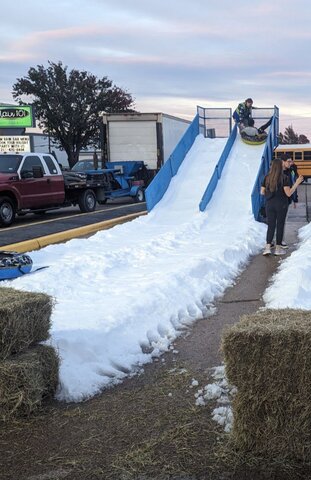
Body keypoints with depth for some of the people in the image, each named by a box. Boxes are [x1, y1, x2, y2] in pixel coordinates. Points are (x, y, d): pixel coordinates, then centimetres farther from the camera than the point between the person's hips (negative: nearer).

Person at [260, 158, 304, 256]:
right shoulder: (284, 178, -12)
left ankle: (268, 247, -3)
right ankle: (278, 248, 12)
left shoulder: (267, 178, -1)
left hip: (269, 204, 3)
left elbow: (262, 192, 3)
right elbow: (288, 193, -14)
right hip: (281, 205, -3)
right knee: (280, 225, 8)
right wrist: (297, 183, -9)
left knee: (271, 226, 8)